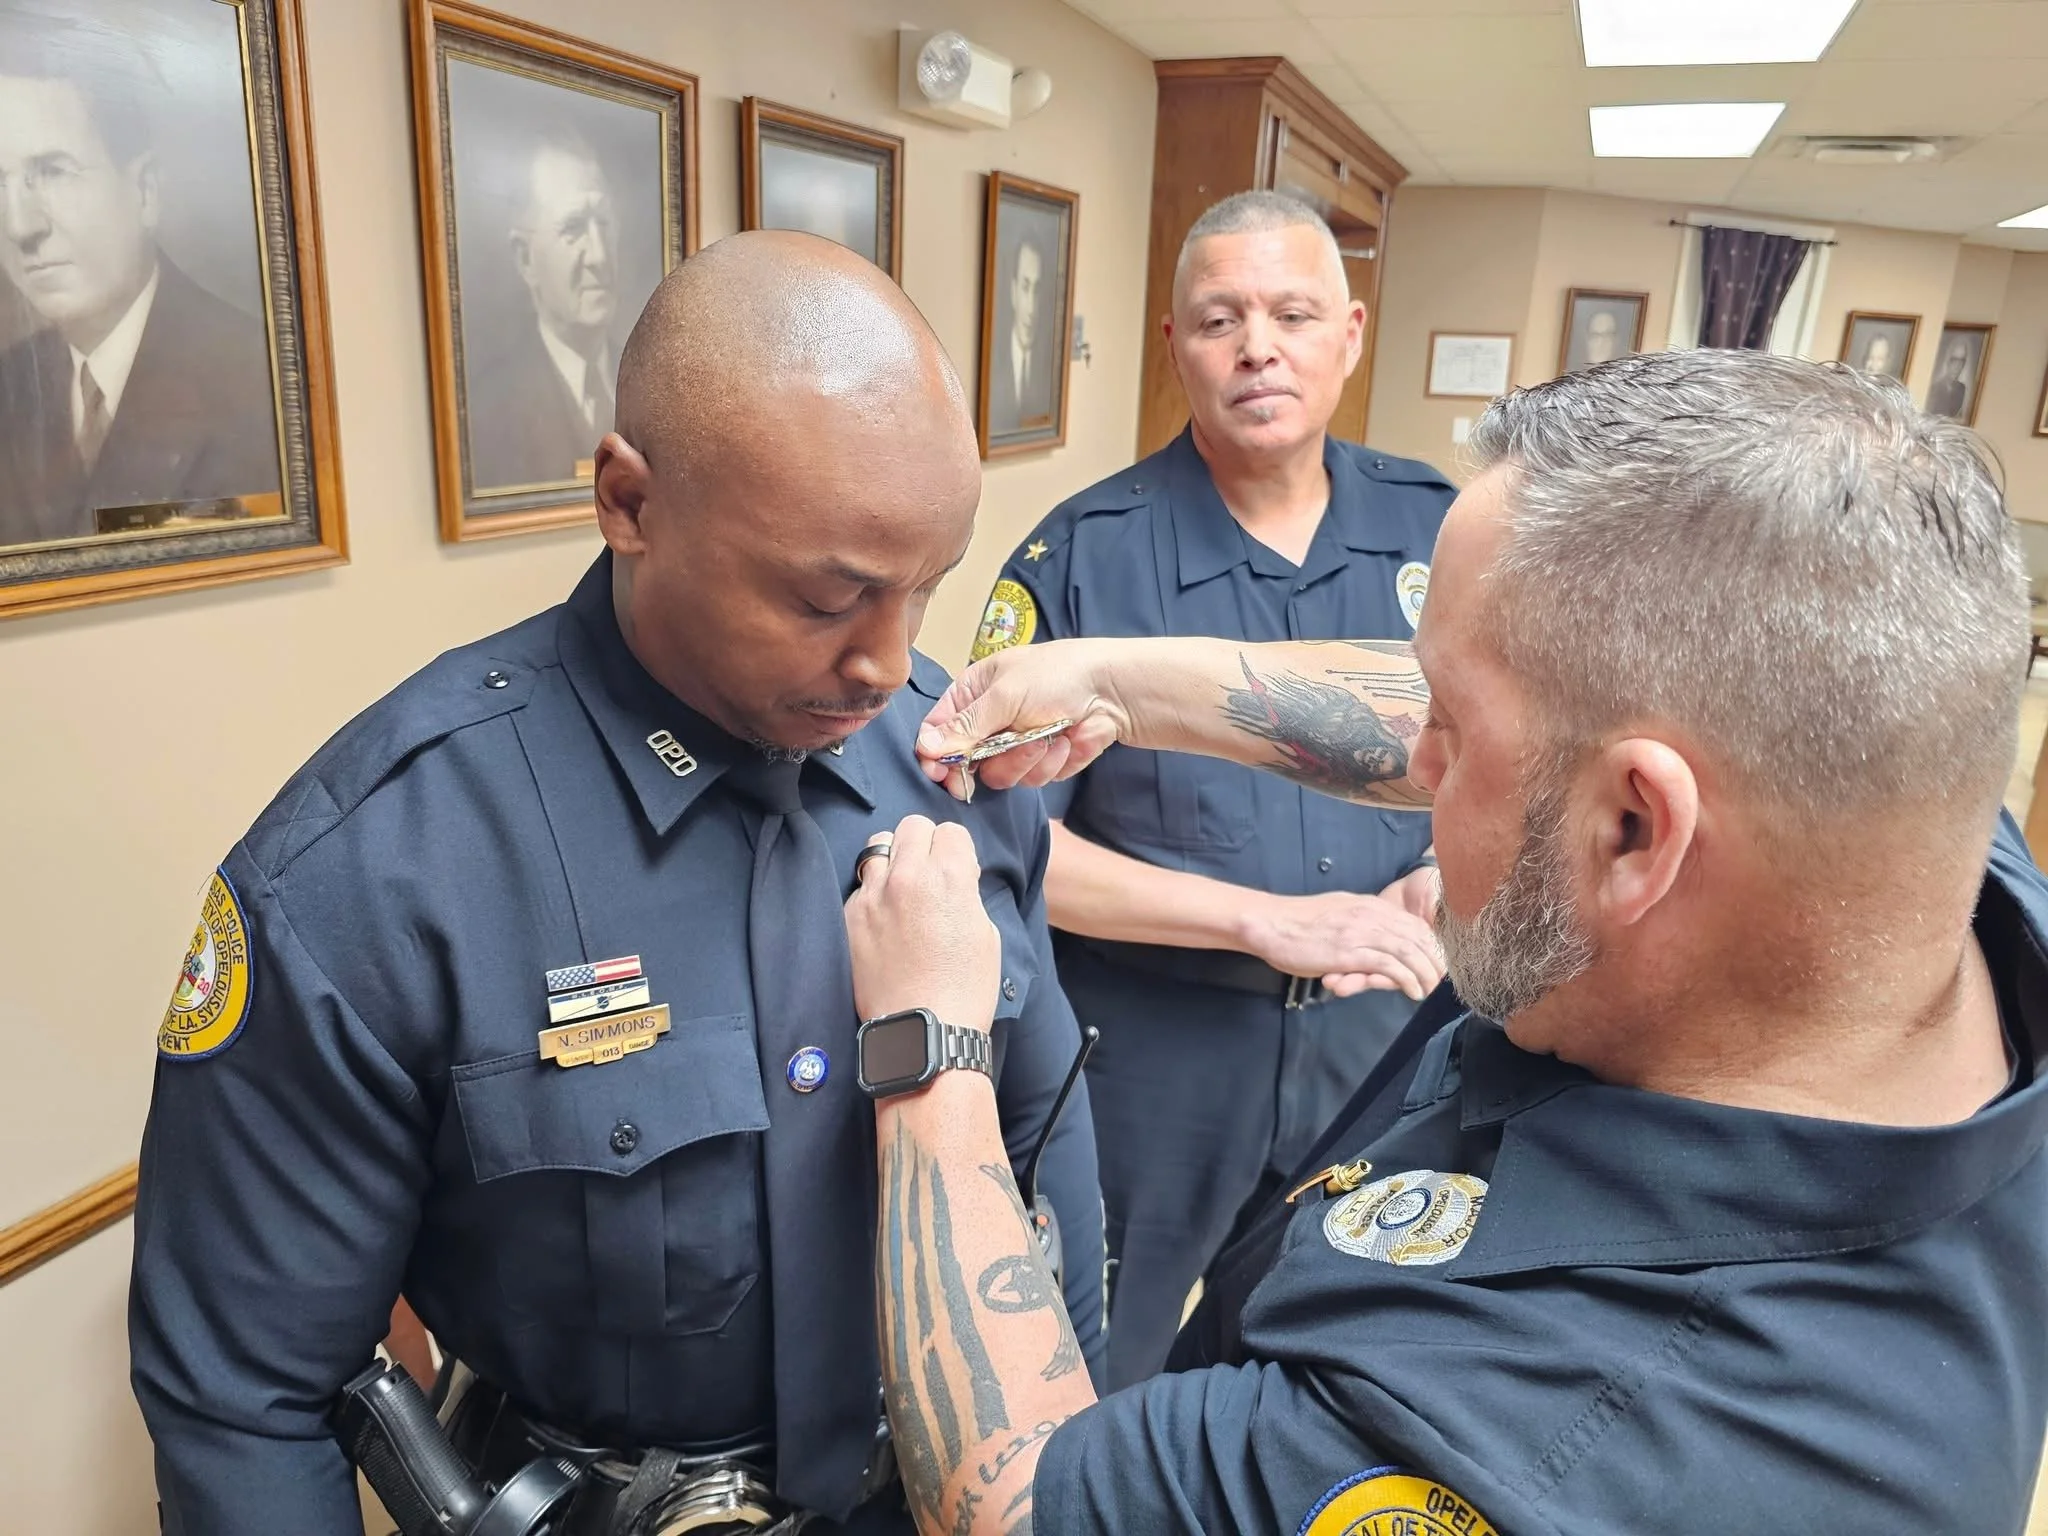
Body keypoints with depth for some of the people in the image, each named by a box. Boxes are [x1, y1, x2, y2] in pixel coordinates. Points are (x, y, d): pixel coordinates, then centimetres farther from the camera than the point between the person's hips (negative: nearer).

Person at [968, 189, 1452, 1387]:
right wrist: (1269, 919, -20)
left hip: (1382, 1032, 4)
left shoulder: (1436, 528, 0)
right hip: (1148, 1050, -3)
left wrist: (1445, 876, -12)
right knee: (1098, 1391, 18)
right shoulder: (1082, 557, -12)